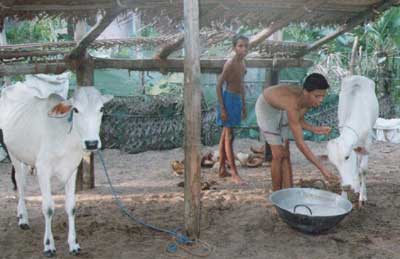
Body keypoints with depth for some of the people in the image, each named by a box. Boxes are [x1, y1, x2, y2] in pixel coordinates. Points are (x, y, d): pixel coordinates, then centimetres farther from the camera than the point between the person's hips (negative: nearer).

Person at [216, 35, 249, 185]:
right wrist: (222, 108, -19)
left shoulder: (242, 63, 10)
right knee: (229, 137, -5)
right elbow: (219, 85, -16)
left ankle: (222, 170, 23)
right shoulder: (230, 63, -16)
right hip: (228, 99, -9)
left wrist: (243, 106, 21)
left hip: (237, 100, 9)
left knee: (225, 135, 14)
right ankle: (234, 174, -2)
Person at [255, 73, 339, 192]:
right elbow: (300, 143, -42)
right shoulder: (293, 104, -43)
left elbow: (298, 121, 1)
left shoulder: (308, 100, -21)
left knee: (286, 154, 5)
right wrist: (322, 169, -43)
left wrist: (314, 129, -19)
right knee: (279, 154, -8)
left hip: (281, 108, 7)